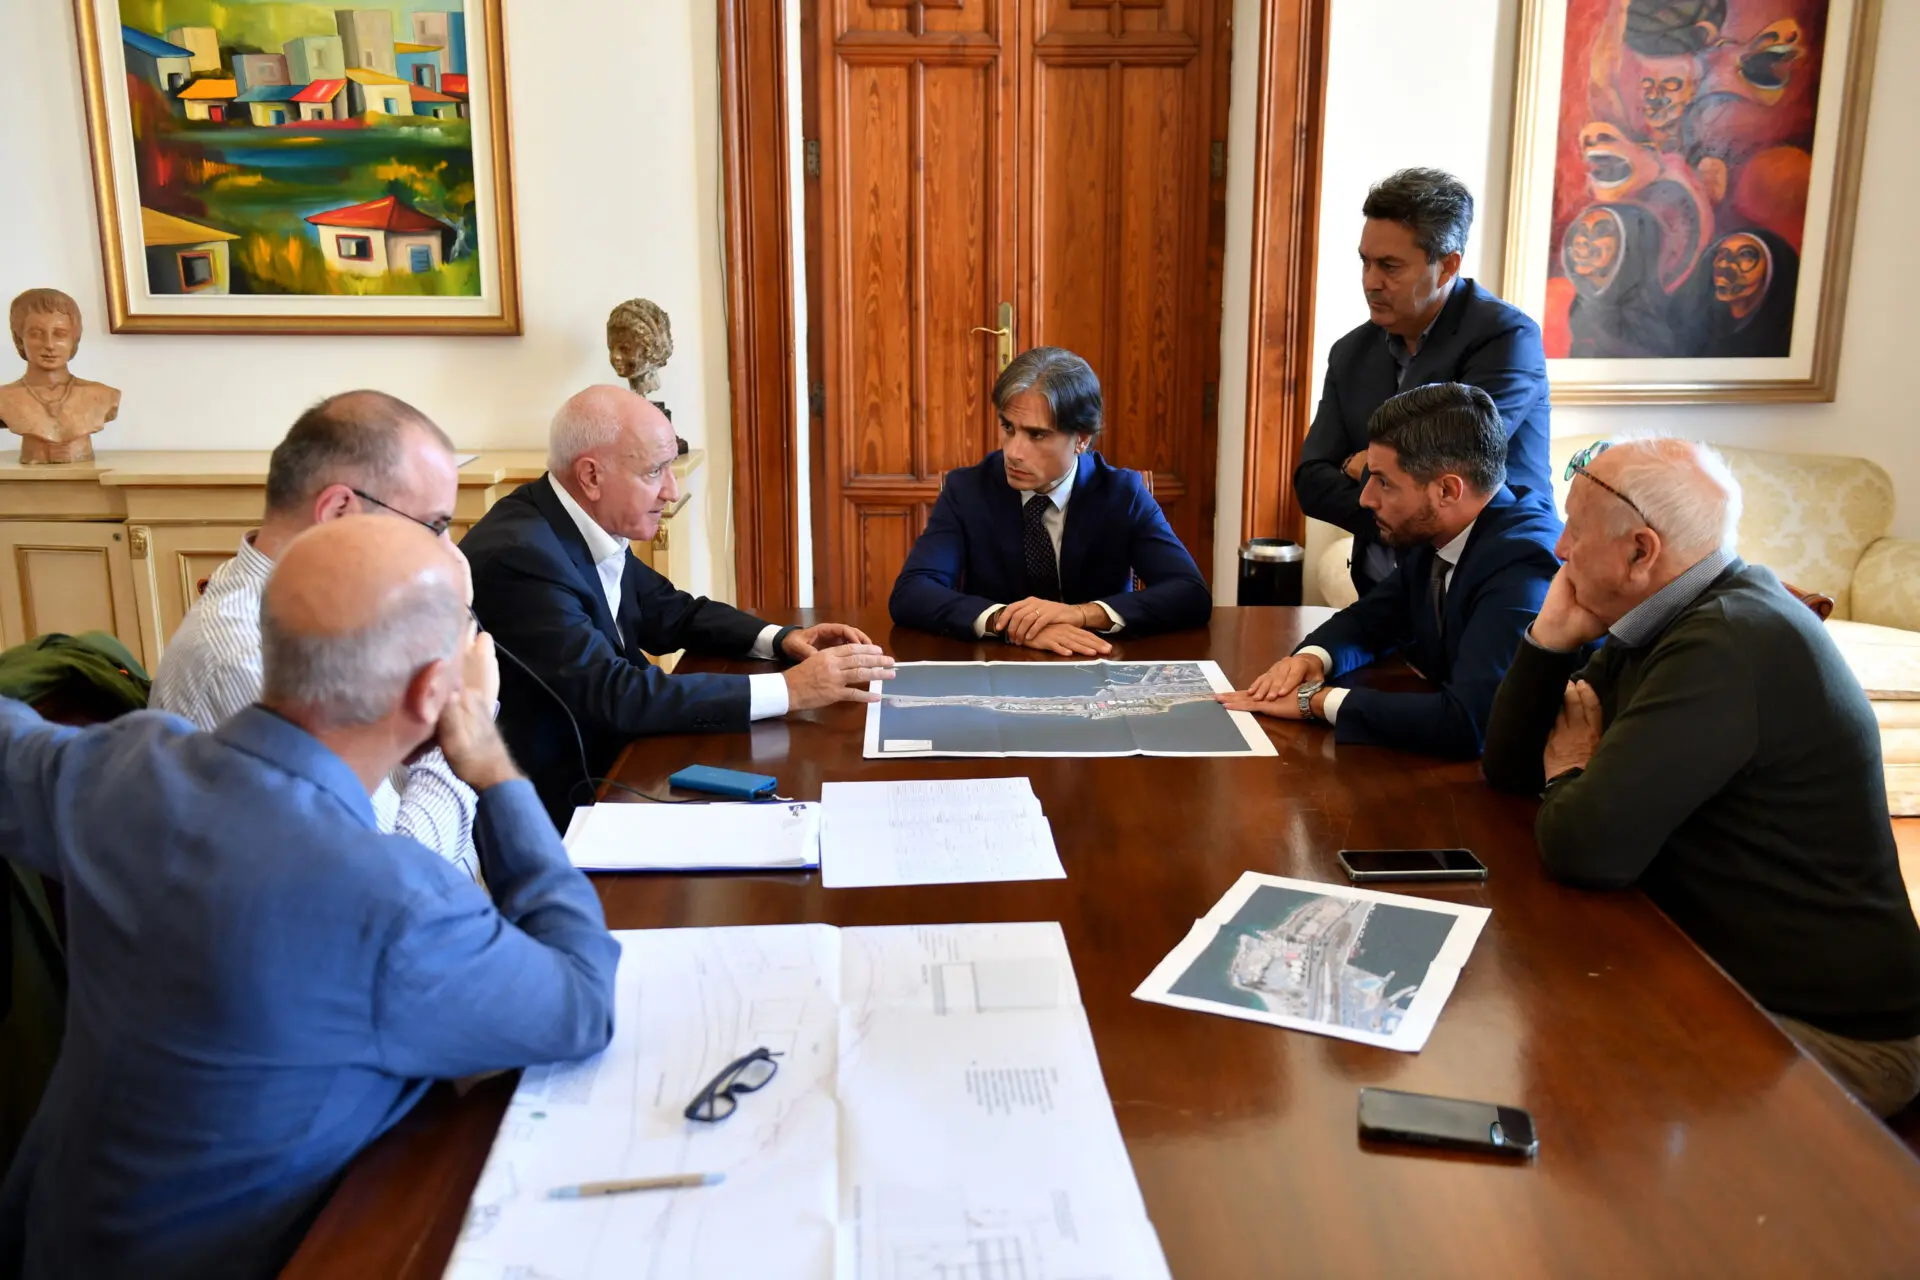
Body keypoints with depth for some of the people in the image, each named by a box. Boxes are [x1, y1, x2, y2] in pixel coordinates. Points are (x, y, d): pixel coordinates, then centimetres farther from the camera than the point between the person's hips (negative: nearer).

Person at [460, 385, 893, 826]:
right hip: (556, 804, -7)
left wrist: (781, 640, -5)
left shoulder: (590, 524, -1)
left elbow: (670, 614, 12)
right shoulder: (518, 556, -25)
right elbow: (613, 696, -30)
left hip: (605, 759, 7)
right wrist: (789, 689, -28)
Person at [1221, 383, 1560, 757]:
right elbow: (1369, 620, 12)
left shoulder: (1522, 565, -26)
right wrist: (1312, 657, -9)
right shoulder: (1434, 534, -2)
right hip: (1451, 763, 6)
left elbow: (1467, 723, -35)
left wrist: (1317, 699, -26)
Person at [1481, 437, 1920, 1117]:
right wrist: (1551, 636, -7)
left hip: (1826, 1031, -9)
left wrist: (1569, 775, -8)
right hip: (1716, 973, 9)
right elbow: (1507, 766, 8)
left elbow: (1585, 848, -31)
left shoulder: (1731, 646, -27)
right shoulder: (1661, 625, 5)